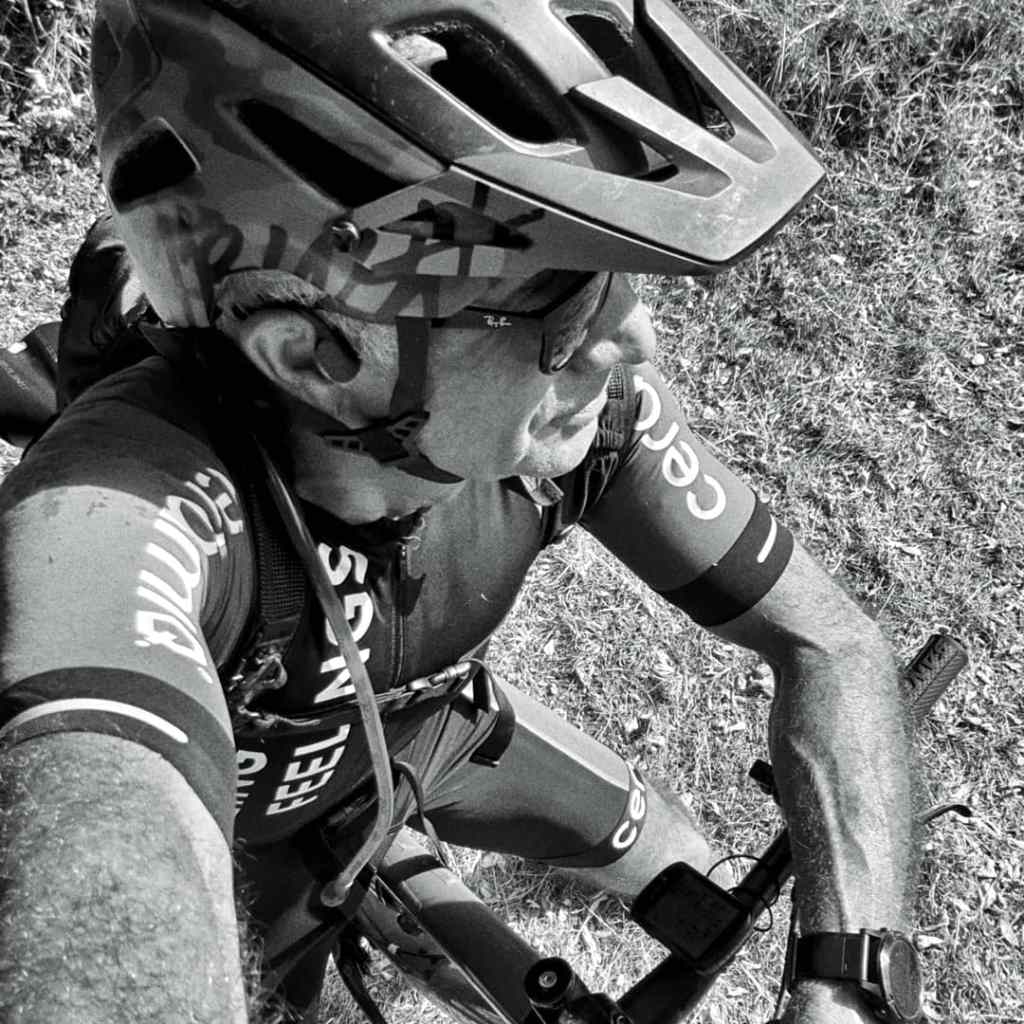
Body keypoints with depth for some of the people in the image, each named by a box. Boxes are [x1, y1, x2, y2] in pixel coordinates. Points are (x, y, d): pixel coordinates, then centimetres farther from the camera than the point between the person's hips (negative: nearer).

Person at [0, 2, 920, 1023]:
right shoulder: (116, 514, -47)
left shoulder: (584, 399, -33)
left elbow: (833, 645, -25)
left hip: (433, 724, 3)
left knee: (685, 879, 11)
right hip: (263, 803, -2)